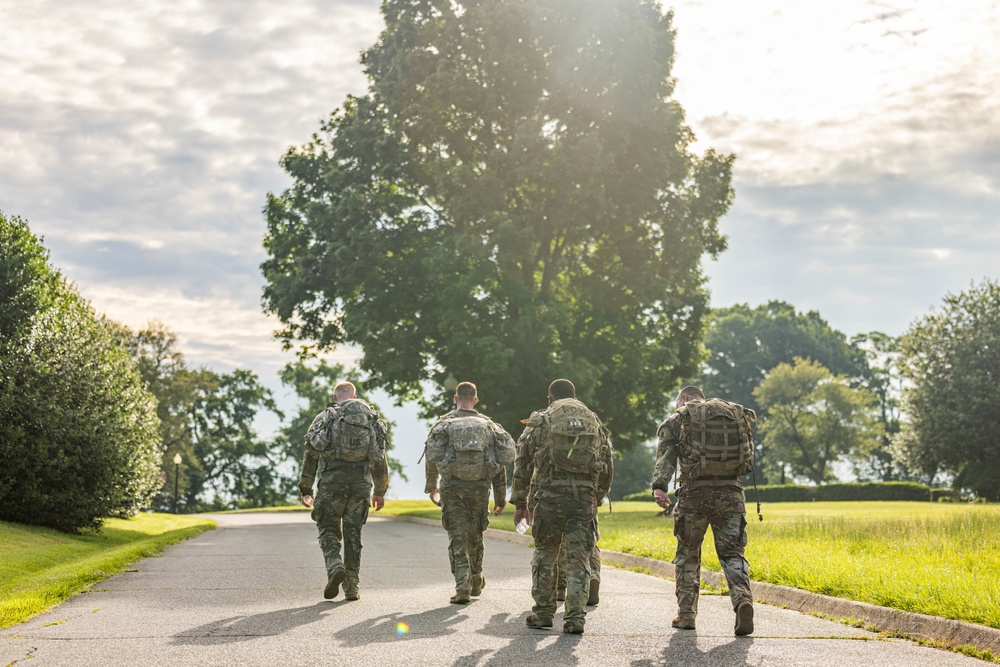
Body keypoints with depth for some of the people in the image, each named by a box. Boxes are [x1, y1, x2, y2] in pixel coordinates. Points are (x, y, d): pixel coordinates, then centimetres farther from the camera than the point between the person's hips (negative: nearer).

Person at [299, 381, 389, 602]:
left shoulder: (325, 417, 8)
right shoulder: (372, 418, 14)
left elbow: (310, 455, 5)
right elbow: (380, 459, 14)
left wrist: (305, 489, 11)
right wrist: (380, 491, 20)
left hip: (333, 477, -2)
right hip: (361, 480, 2)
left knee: (328, 527, 10)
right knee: (353, 532, 9)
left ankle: (335, 565, -16)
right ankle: (352, 586, 8)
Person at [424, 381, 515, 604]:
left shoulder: (443, 424, 2)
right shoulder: (489, 425, 7)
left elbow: (431, 458, 3)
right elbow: (500, 463, 6)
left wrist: (431, 487, 19)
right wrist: (501, 499, 11)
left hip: (452, 488, -2)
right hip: (480, 488, 2)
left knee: (458, 538, -2)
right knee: (475, 537, 19)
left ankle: (463, 587, -14)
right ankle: (476, 582, 34)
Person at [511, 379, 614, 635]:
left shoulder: (540, 421, 6)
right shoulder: (595, 422, 14)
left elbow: (523, 464, 5)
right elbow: (608, 468, 17)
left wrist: (520, 503, 12)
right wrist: (598, 497, 31)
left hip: (549, 496, -1)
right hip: (583, 498, 1)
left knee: (545, 554, 13)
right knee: (579, 557, 3)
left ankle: (543, 612, 17)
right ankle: (575, 616, -5)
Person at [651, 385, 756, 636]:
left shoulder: (678, 420, 6)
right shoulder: (737, 415, 16)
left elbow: (666, 455, -10)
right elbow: (749, 458, 11)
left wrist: (659, 486, -22)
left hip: (695, 493, -2)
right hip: (731, 492, 2)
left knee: (688, 554, 15)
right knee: (732, 553, 4)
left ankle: (686, 613, 14)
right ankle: (742, 597, -23)